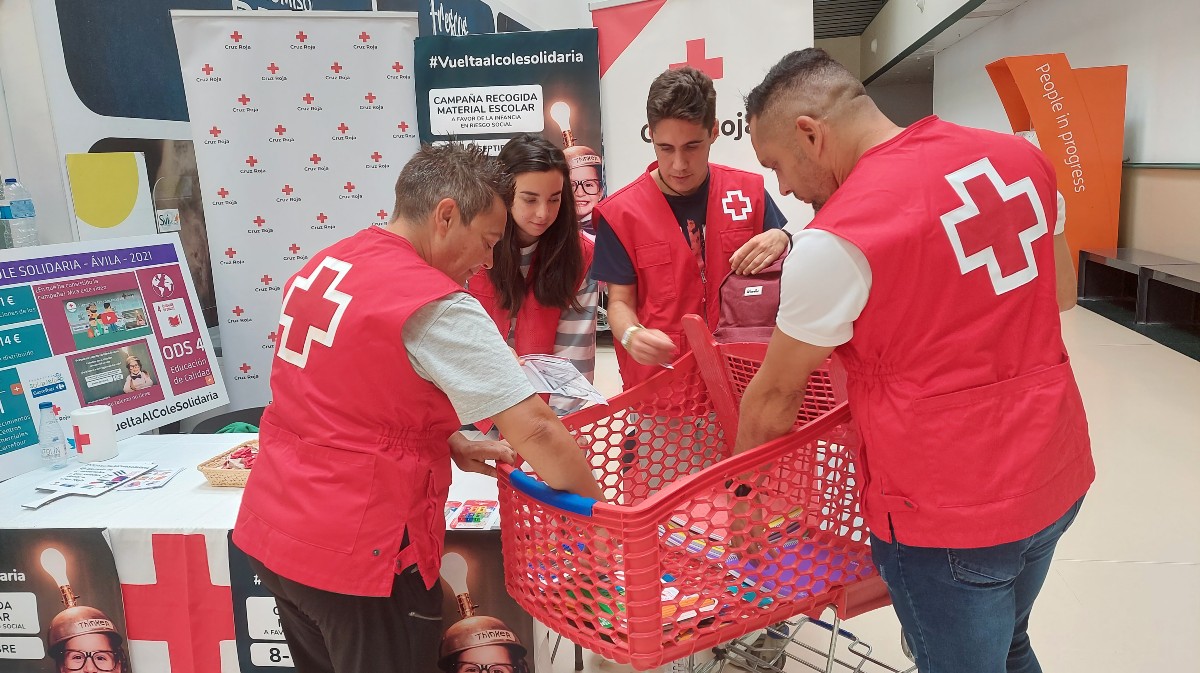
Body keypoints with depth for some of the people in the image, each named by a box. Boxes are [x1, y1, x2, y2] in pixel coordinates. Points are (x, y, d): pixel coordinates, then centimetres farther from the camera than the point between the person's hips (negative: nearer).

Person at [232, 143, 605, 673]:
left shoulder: (325, 265, 5)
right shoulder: (437, 306, -21)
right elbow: (535, 432, -23)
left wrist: (453, 445, 9)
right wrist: (600, 507, -8)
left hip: (270, 533, 8)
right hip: (355, 554, -8)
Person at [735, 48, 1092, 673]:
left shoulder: (835, 239, -21)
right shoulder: (1016, 156, 0)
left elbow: (776, 393, -8)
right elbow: (1060, 293, 15)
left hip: (946, 513, -7)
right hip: (1058, 479, 7)